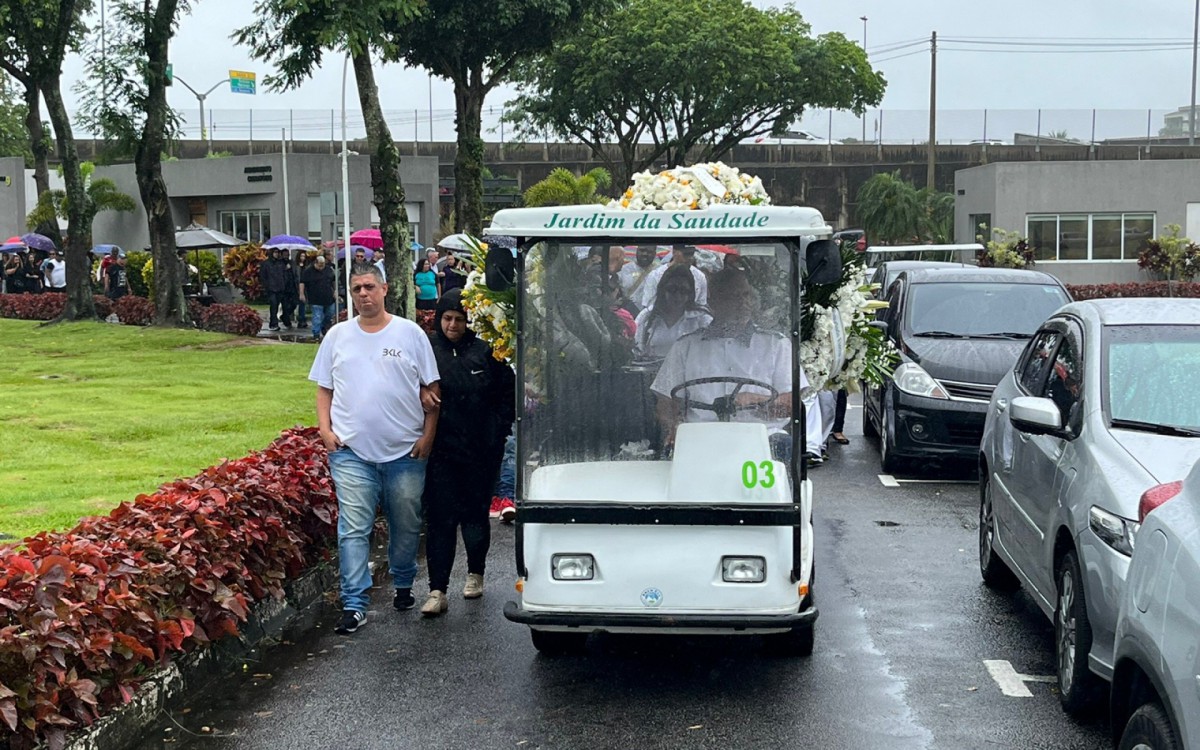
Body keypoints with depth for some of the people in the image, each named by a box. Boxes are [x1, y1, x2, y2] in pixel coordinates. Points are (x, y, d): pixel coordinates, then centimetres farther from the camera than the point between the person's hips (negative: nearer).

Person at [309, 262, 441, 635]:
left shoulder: (410, 333, 3)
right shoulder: (338, 335, 8)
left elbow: (432, 388, 4)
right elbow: (324, 388, 13)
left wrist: (428, 435, -3)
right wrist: (325, 429, 0)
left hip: (405, 450, 0)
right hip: (351, 451, 0)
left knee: (407, 526, 12)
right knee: (353, 529, -6)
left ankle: (403, 586, 33)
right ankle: (354, 604, -3)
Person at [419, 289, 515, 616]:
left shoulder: (484, 351, 0)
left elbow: (508, 390, 7)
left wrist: (498, 430, 0)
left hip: (481, 451, 1)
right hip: (440, 451, -1)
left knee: (476, 514, 13)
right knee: (440, 518, -4)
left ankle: (475, 574, 33)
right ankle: (437, 591, -4)